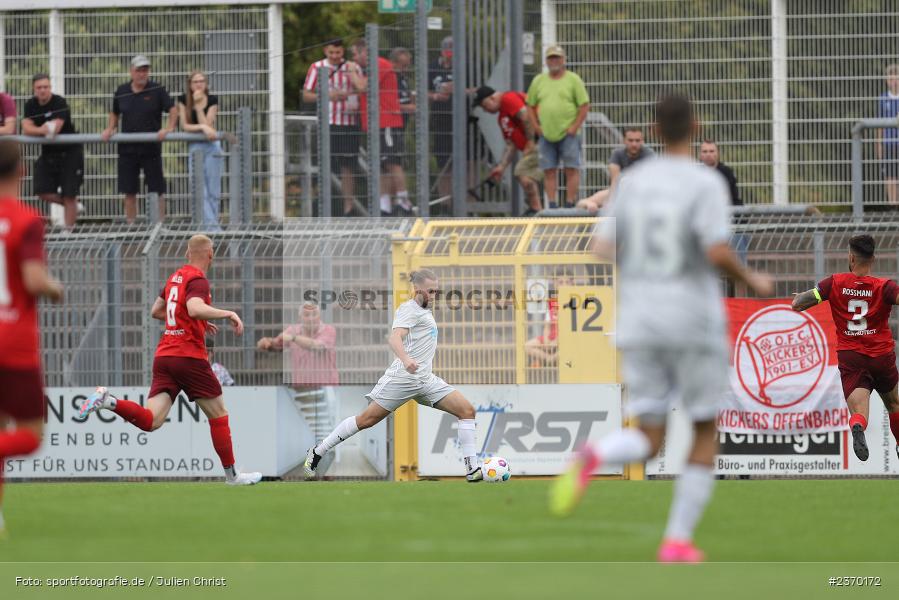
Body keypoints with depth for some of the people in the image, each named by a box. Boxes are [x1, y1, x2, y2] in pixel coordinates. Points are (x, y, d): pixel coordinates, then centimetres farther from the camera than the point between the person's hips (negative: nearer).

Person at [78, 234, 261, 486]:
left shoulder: (175, 277, 16)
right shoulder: (198, 280, -8)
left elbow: (156, 311, 29)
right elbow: (195, 308, -28)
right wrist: (228, 314, -20)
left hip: (164, 356, 7)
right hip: (190, 357, -7)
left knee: (150, 421, -4)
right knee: (219, 415, 8)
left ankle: (108, 401, -24)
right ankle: (232, 475, 14)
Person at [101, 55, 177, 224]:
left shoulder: (157, 90, -3)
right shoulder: (122, 91, 7)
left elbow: (173, 109, -3)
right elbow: (115, 114, 20)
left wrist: (168, 128, -17)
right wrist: (110, 129, 3)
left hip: (151, 147, -3)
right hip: (127, 149, 3)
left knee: (156, 190, 0)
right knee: (129, 191, 5)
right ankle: (130, 224, 12)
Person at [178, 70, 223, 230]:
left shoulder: (212, 100, -1)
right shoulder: (183, 100, 1)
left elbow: (207, 124, -11)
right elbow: (185, 126, -5)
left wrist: (198, 105, -12)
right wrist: (203, 127, -16)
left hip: (212, 146, 0)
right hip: (194, 146, 0)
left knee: (214, 190, 1)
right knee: (200, 190, -10)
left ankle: (213, 222, 11)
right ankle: (210, 224, -14)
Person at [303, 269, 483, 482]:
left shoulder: (423, 311, 20)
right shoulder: (409, 309, -7)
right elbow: (395, 338, -25)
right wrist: (405, 359, -43)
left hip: (425, 380, 8)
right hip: (403, 376, -8)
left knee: (466, 410, -6)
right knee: (367, 419, -5)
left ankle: (472, 469, -8)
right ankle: (317, 453, 8)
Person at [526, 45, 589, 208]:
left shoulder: (573, 80, 2)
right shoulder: (539, 81, 12)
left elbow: (585, 105, -1)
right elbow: (530, 106, 18)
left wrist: (575, 127, -8)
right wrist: (536, 126, 6)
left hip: (568, 134, -3)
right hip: (546, 135, 3)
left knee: (572, 170, -7)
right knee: (549, 171, 1)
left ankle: (570, 205, -6)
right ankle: (552, 206, 4)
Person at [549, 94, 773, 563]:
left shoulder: (631, 181, 6)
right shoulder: (706, 184, -9)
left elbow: (602, 249, 4)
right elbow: (718, 253, -20)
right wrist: (752, 281, 0)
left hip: (638, 326, 4)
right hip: (695, 324, -3)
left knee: (647, 441, 5)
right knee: (705, 433, 15)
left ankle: (593, 458, -30)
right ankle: (678, 540, 8)